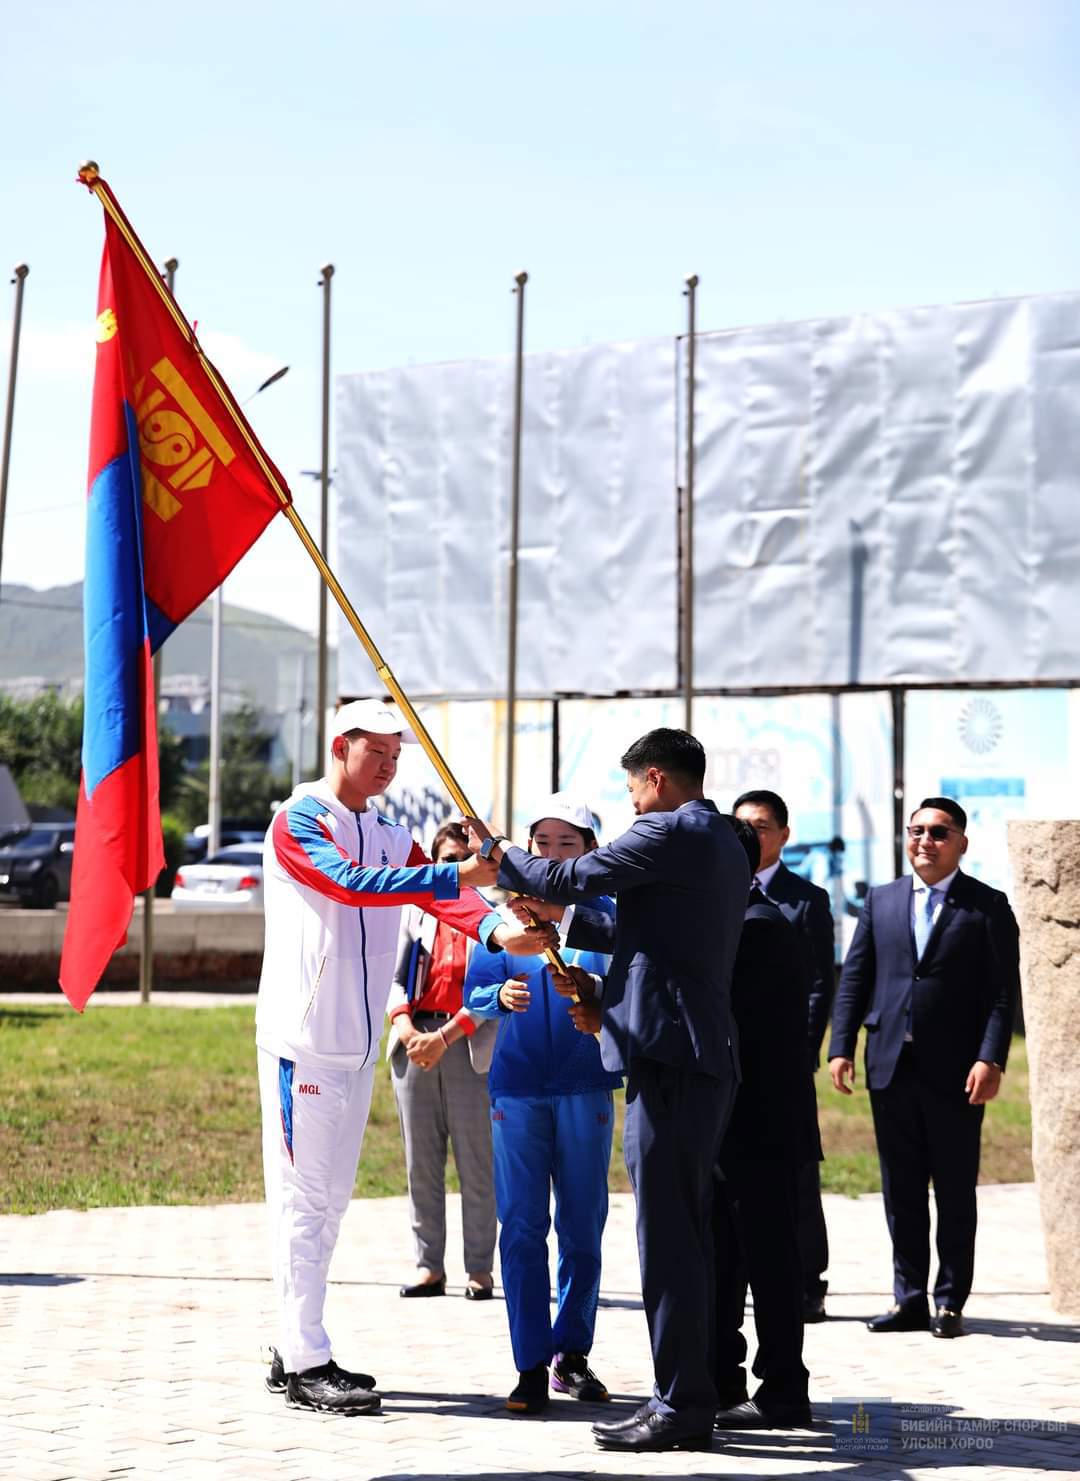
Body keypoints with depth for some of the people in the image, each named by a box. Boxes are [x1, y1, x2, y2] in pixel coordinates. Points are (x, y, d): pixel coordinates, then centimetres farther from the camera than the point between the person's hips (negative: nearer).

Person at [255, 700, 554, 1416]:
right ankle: (306, 1364, -7)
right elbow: (348, 881, -25)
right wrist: (455, 875, -30)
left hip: (359, 1045, 8)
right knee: (304, 1195, -7)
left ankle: (297, 1351, 18)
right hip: (302, 1039, -8)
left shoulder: (393, 837, 16)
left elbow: (442, 895, 0)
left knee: (331, 1197, 11)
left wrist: (496, 927, -21)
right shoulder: (300, 820, -7)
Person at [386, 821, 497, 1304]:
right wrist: (407, 1031, -9)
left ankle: (480, 1268, 4)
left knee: (476, 1160, -3)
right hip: (415, 1040, 4)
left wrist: (445, 1038, -15)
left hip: (471, 1044, -4)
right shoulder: (416, 913, 13)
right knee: (421, 1162, 4)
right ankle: (429, 1267, 9)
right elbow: (396, 979, 9)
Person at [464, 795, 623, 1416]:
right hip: (517, 1086, 0)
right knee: (522, 1226, -3)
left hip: (585, 1088, 0)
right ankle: (532, 1366, 1)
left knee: (583, 1226, 5)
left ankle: (572, 1353, 18)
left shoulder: (606, 916, 4)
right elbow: (475, 993, 6)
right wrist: (501, 997, -14)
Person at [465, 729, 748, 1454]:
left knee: (668, 1236, -8)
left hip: (668, 1058, -10)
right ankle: (692, 1395, 17)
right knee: (687, 1233, 13)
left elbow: (571, 878, -8)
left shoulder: (672, 832, -10)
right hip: (706, 1061, 10)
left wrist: (496, 854, 9)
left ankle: (682, 1406, -7)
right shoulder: (724, 843, 20)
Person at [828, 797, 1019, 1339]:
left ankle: (950, 1303, 10)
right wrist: (841, 1047, 0)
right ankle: (909, 1299, 14)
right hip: (891, 1068, 4)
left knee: (955, 1192, 4)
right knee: (901, 1192, 8)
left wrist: (990, 1059, -15)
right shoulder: (881, 901, 12)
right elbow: (855, 978, 10)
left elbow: (1003, 990, -5)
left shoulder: (987, 906, 0)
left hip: (955, 1073, -4)